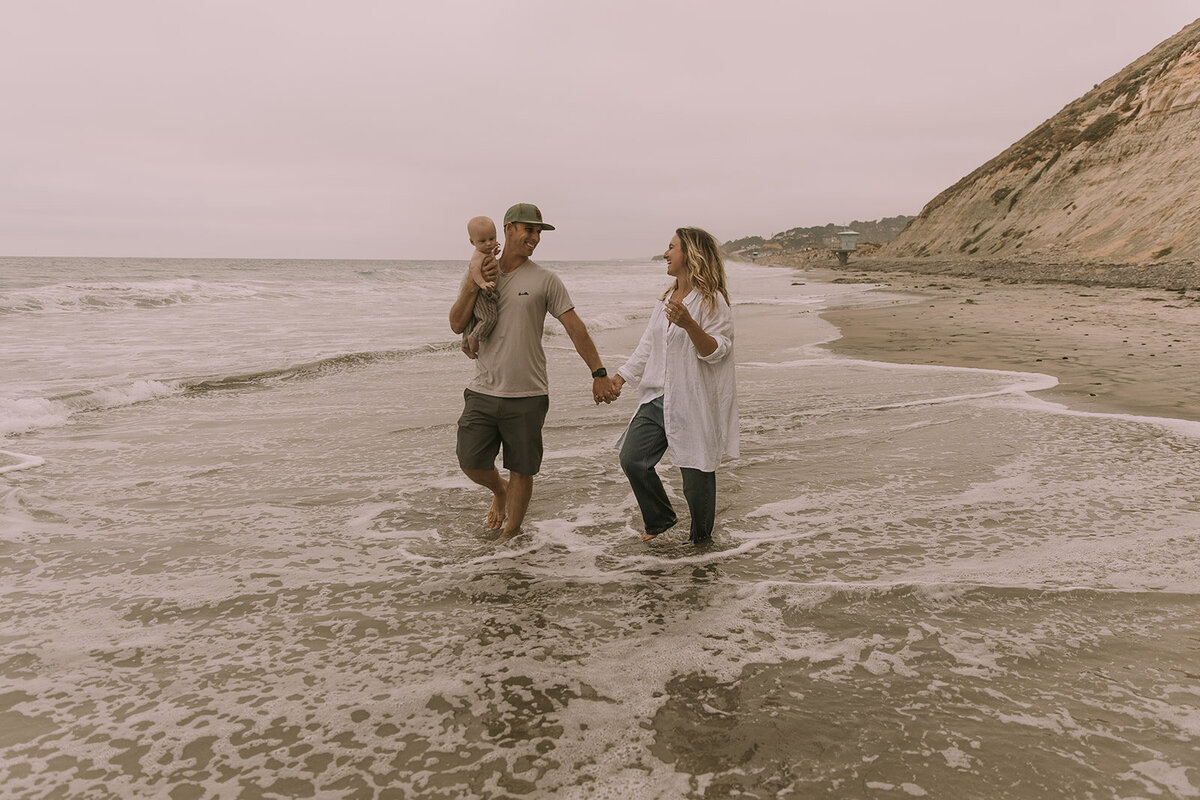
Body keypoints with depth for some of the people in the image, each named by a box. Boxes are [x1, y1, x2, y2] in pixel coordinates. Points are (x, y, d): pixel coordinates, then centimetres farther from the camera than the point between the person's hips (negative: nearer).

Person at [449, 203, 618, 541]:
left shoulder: (545, 280, -1)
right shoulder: (476, 274, 7)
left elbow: (574, 327, -3)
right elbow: (456, 325, 1)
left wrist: (599, 373, -8)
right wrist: (472, 287, -14)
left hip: (527, 396, -2)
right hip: (483, 391, 2)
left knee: (521, 470, 5)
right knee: (472, 463, 3)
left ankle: (510, 534, 25)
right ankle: (500, 491, 37)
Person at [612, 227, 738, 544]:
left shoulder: (712, 301, -9)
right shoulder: (667, 298, 16)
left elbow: (716, 351, -17)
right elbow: (648, 346, 21)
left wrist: (689, 324, -33)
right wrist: (619, 378, 15)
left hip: (694, 402, -7)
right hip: (658, 397, 8)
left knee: (695, 472, 2)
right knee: (632, 459, 2)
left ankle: (700, 538, 24)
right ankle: (661, 518, 24)